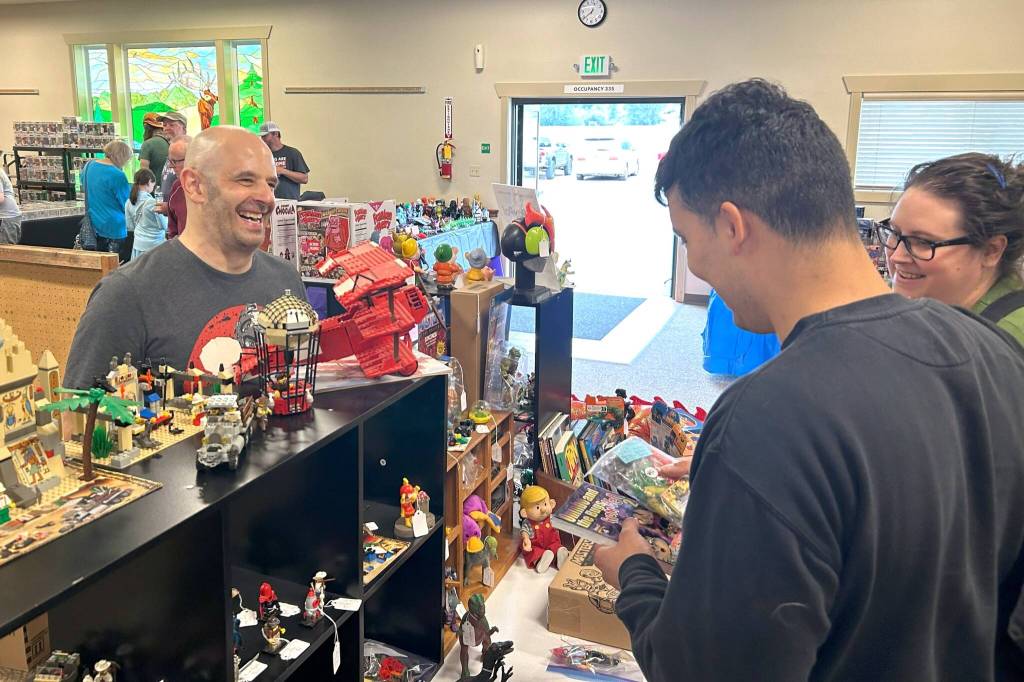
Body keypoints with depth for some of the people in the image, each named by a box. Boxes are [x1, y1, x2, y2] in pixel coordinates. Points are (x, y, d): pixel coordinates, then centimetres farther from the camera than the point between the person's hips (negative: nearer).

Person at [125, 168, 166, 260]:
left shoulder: (129, 202, 2)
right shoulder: (152, 202, -18)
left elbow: (130, 227, 9)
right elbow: (164, 226, -11)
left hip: (138, 244, 7)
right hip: (154, 245, -7)